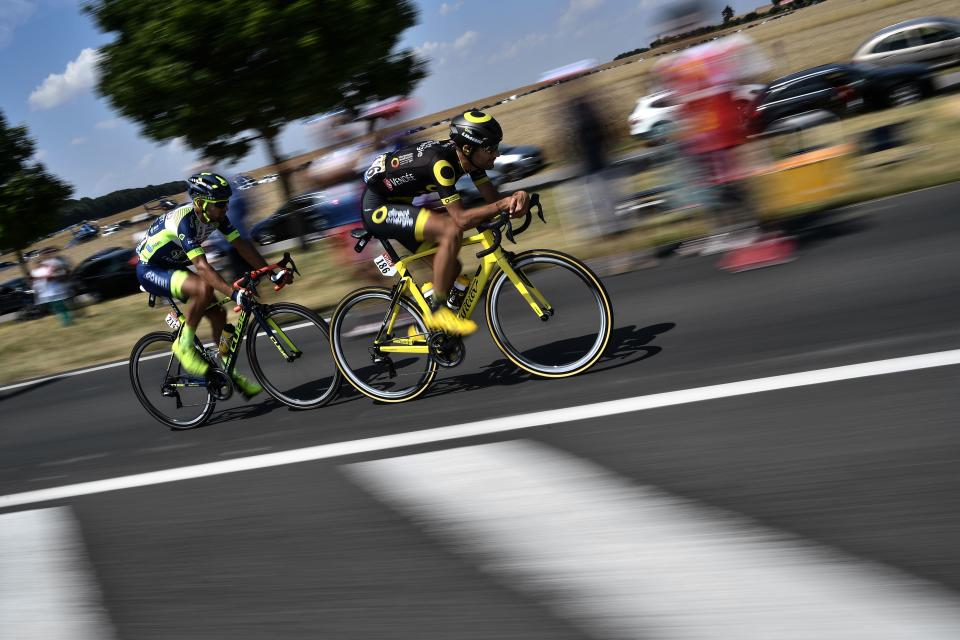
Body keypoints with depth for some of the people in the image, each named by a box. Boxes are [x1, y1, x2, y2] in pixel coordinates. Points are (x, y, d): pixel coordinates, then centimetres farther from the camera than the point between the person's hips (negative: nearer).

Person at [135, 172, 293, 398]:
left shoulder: (215, 217, -10)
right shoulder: (184, 220, -33)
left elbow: (242, 245, -8)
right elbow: (202, 266, -41)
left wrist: (272, 273, -16)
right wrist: (234, 293, -51)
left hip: (173, 267, 8)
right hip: (150, 270, -8)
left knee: (218, 314, 0)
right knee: (204, 288, -34)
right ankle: (184, 344, -17)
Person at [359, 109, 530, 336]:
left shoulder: (466, 157, -4)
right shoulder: (440, 162, -29)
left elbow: (493, 197, -3)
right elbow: (461, 219, -31)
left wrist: (517, 196, -23)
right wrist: (504, 204, -35)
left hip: (395, 206, 9)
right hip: (377, 208, -9)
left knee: (451, 267, 6)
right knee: (451, 231, -28)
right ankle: (437, 311, -18)